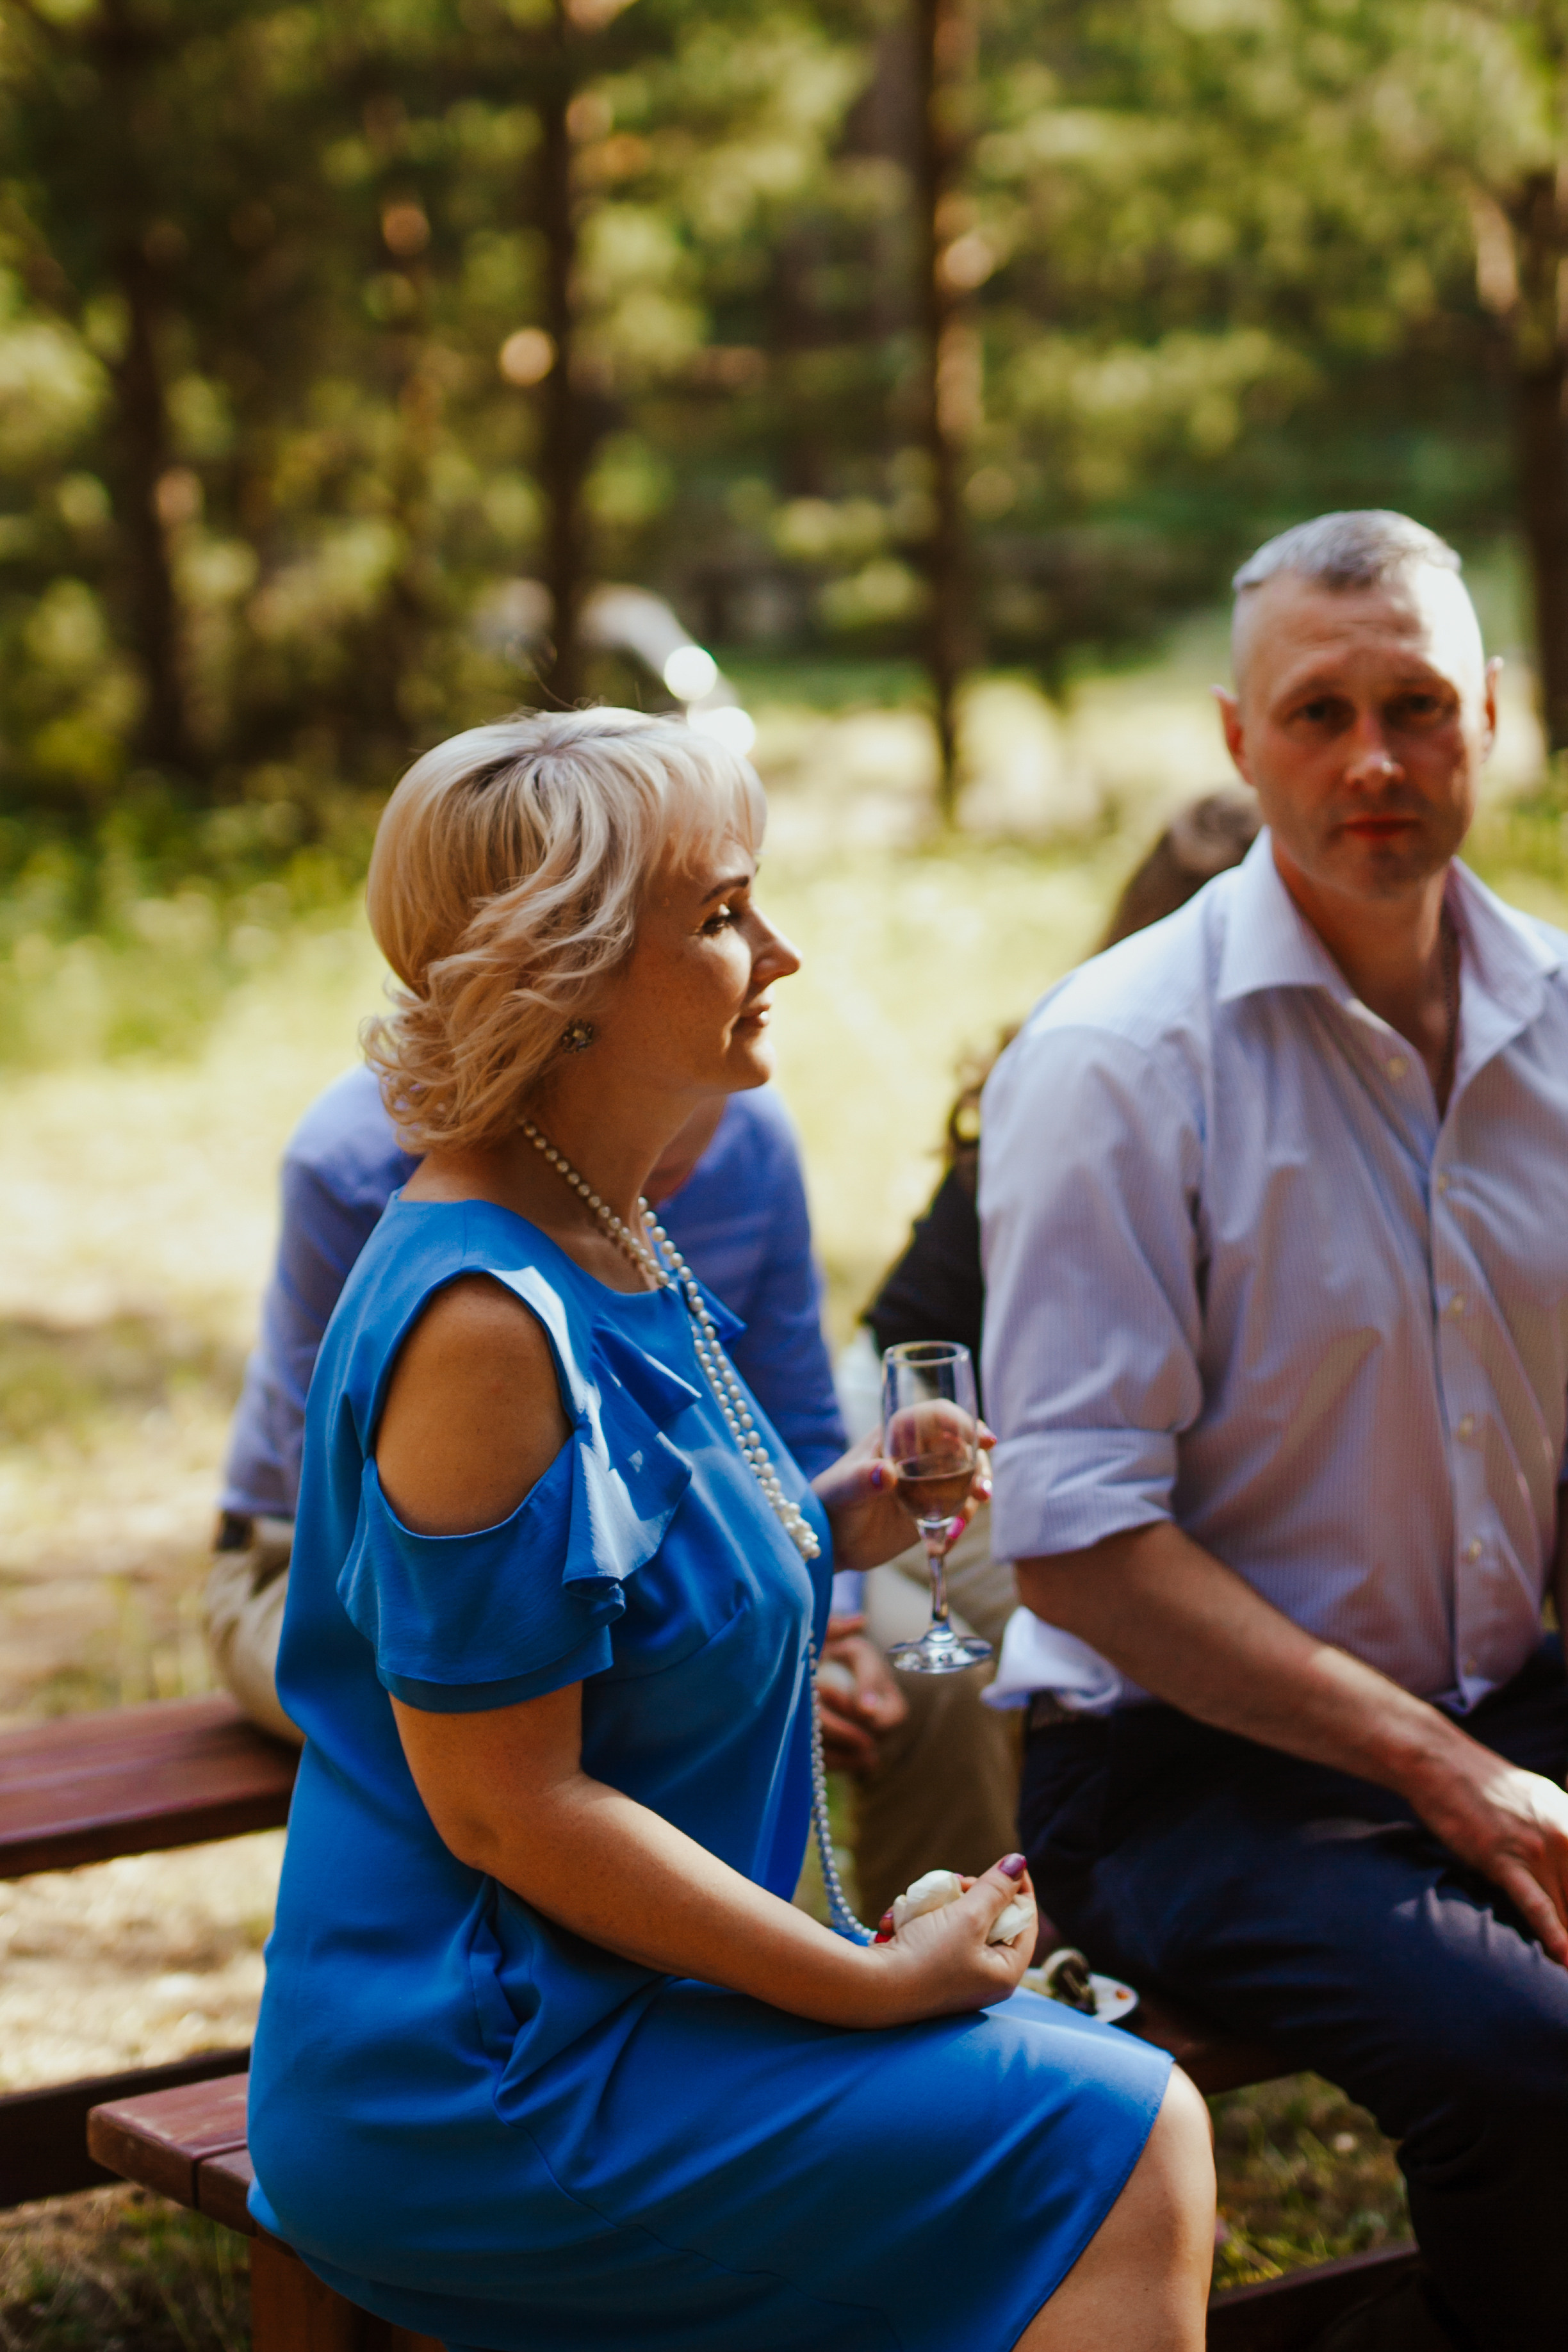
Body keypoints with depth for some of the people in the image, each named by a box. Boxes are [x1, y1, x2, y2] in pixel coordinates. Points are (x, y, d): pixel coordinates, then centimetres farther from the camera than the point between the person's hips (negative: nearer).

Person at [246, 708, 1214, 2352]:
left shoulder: (615, 1244, 9)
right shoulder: (481, 1321, -22)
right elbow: (505, 1807, -22)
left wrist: (823, 1532, 4)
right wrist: (872, 1984, -16)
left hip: (593, 2014, 10)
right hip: (480, 2081, -10)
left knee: (1113, 2117, 6)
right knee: (1124, 2154, -13)